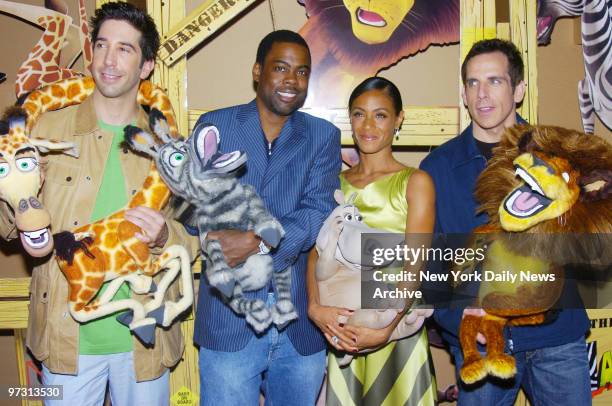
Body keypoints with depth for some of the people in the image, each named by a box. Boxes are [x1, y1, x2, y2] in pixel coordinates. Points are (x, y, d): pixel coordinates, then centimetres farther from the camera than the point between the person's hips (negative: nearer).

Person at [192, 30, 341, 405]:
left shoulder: (323, 136, 6)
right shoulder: (215, 126, 4)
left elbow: (320, 212, -6)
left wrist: (257, 241, -23)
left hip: (302, 322, 2)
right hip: (230, 319, -1)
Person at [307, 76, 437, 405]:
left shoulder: (415, 182, -3)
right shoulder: (335, 183, 9)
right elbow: (317, 251, 0)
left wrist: (384, 329, -20)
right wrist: (315, 307, -16)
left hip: (397, 325, -3)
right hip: (342, 328, 3)